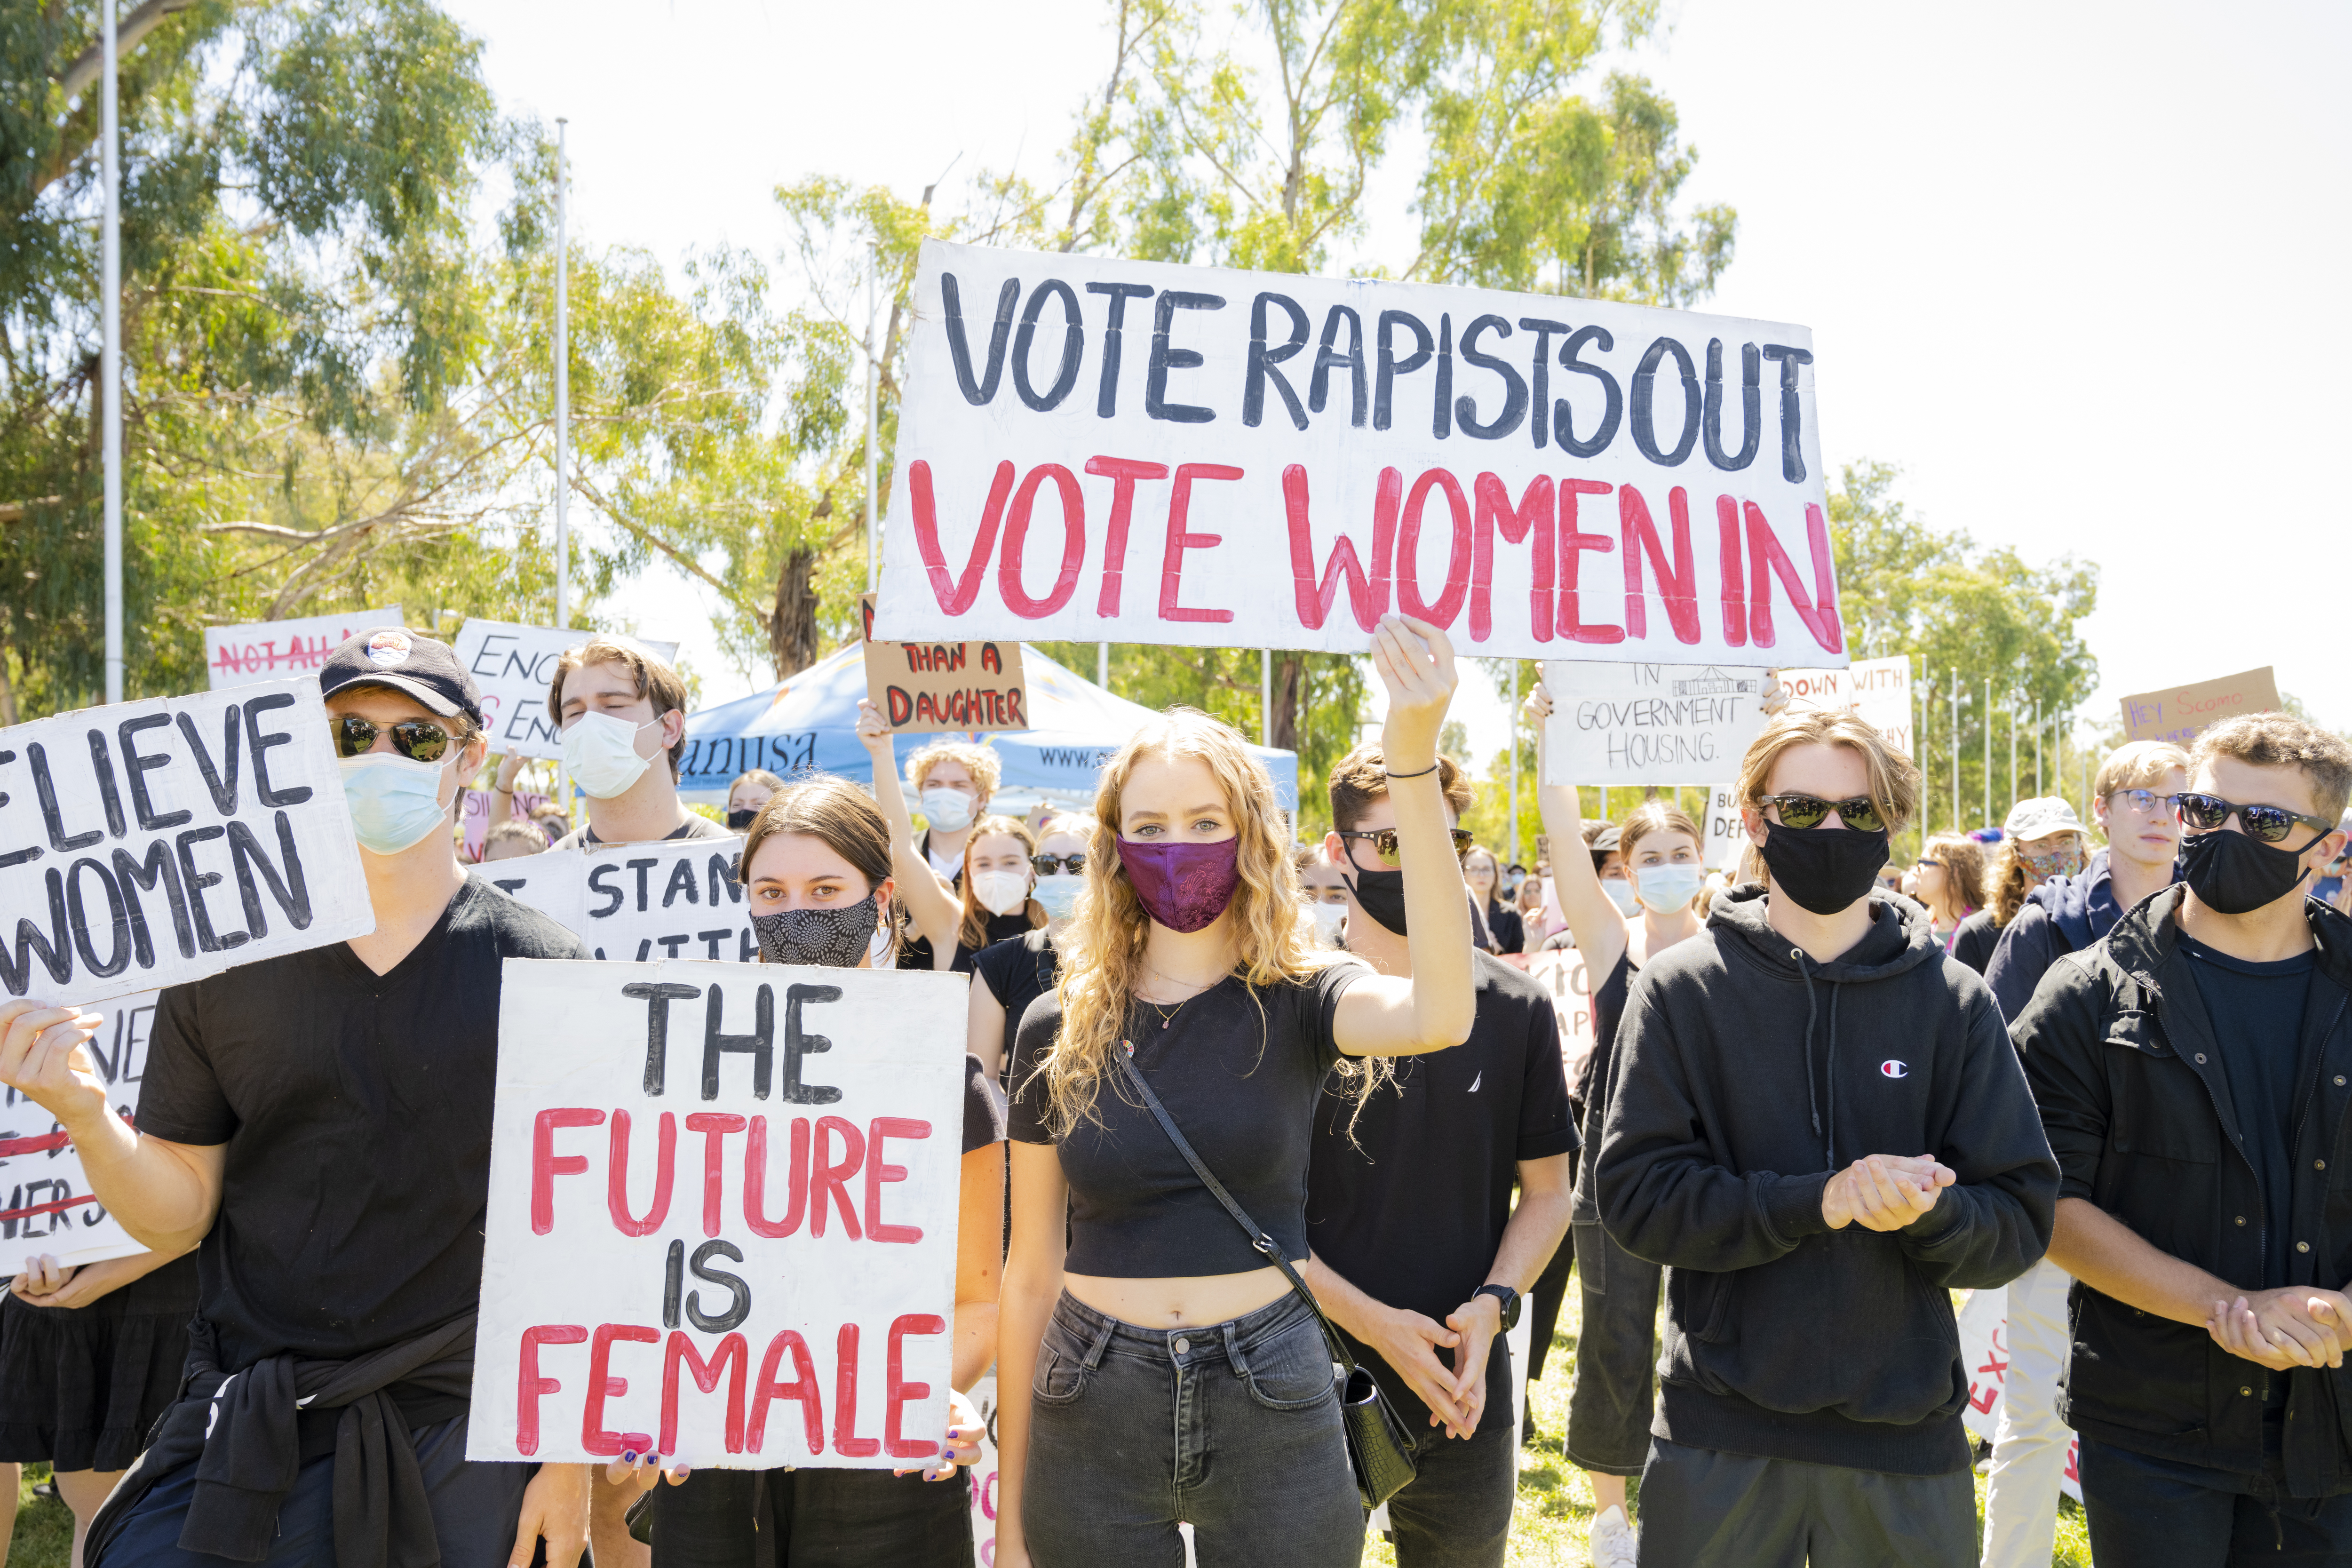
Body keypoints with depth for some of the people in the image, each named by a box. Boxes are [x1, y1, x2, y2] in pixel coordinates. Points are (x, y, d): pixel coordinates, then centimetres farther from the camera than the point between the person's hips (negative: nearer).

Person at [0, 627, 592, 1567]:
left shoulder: (540, 969, -4)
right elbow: (177, 1215, 4)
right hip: (246, 1435, 2)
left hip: (462, 1438, -1)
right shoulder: (223, 965, 2)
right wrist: (83, 1115, -15)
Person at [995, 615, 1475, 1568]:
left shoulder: (1296, 1003, -3)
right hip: (1092, 1420, 2)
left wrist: (1413, 768, -35)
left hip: (1270, 1413, -1)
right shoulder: (1057, 1032, 2)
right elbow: (1032, 1273, 6)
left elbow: (1437, 1016, -27)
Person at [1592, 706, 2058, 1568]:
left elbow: (2021, 1219, -1)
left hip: (1906, 1435, 1)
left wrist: (1925, 1212, -22)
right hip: (1720, 1438, -1)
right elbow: (1635, 1195, -9)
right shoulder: (1682, 989, -1)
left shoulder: (1953, 1000, 2)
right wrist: (1820, 1200, -20)